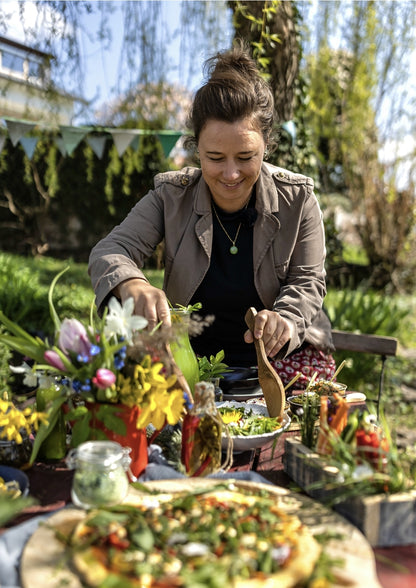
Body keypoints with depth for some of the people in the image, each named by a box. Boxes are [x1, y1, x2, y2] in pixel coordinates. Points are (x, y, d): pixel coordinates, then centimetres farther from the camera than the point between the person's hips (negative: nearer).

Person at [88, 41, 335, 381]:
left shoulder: (297, 199, -5)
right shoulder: (171, 197, -5)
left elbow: (308, 281, -2)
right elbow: (110, 251, -12)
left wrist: (284, 319, -27)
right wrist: (132, 285, -37)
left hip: (279, 363, 0)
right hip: (189, 363, 1)